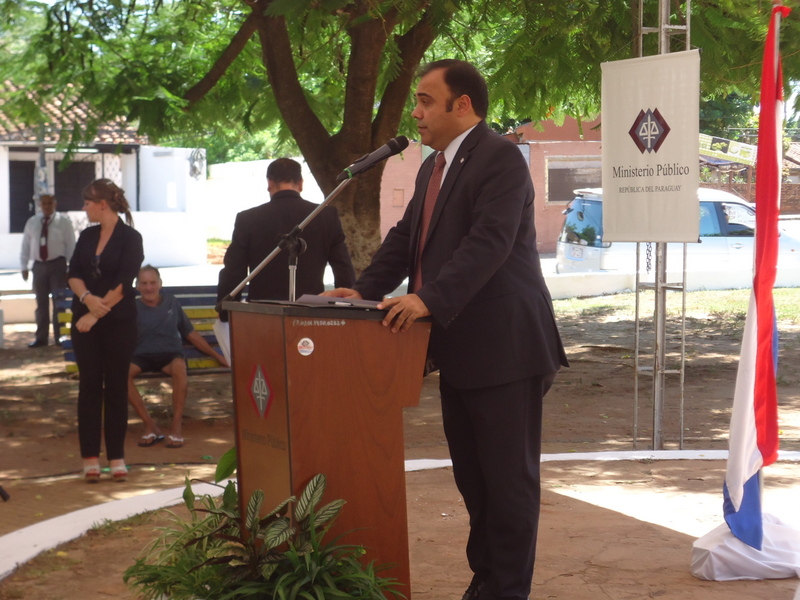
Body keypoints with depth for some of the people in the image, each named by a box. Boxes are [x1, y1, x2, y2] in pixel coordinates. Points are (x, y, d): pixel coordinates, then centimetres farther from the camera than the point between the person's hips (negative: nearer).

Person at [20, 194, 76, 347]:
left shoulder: (63, 221, -3)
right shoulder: (32, 222, 7)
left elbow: (71, 245, -5)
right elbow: (26, 245, 10)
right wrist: (24, 266, 5)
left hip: (57, 264, -3)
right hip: (39, 265, 3)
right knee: (41, 303, 8)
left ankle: (59, 336, 9)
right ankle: (41, 337, 14)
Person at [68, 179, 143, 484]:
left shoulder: (130, 238, -5)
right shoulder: (87, 236, 11)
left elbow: (122, 284, -12)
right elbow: (73, 275, 3)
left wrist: (97, 313, -14)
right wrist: (88, 298, -16)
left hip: (118, 322, -4)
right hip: (85, 321, 4)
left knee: (116, 386, 1)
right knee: (89, 384, 1)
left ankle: (116, 456, 8)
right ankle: (90, 457, 4)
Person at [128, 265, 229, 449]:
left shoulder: (171, 303, 17)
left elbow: (190, 334, 22)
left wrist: (217, 356, 19)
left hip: (170, 355, 0)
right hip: (141, 357, 0)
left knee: (179, 367, -38)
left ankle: (177, 426, -28)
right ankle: (149, 425, -25)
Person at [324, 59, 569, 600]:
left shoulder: (499, 159, -13)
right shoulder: (433, 166, 17)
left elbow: (490, 241, -24)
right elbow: (407, 236, 18)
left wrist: (431, 300, -33)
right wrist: (366, 290, 4)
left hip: (503, 348, -10)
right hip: (459, 349, 10)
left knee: (509, 476, -1)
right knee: (472, 474, 16)